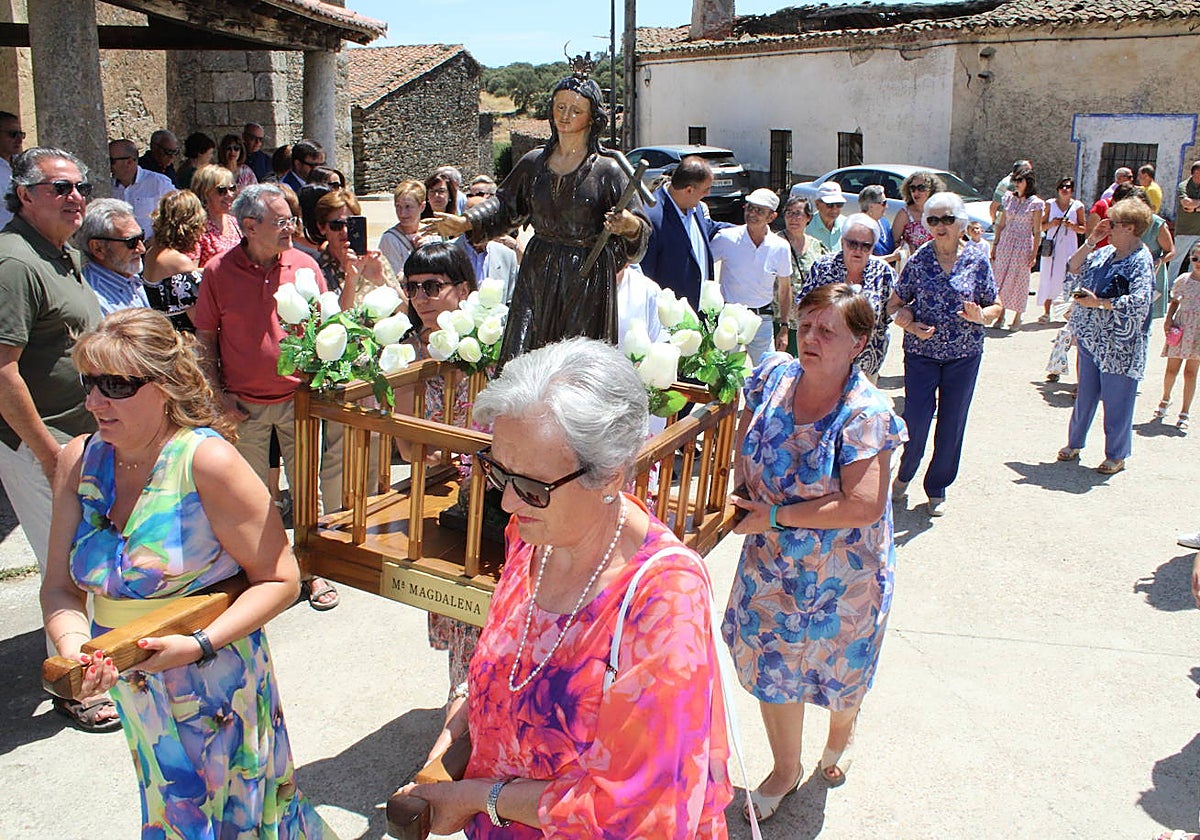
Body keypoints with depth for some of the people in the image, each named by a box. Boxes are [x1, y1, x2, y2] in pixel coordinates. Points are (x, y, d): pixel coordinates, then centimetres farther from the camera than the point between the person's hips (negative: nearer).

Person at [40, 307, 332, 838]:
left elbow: (279, 580, -17)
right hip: (132, 688, 5)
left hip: (216, 683, -5)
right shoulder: (80, 461, -3)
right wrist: (73, 647, -20)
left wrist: (200, 645, -27)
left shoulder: (207, 461, -20)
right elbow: (61, 588, -1)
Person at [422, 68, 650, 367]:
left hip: (588, 277, -4)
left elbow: (640, 227, -6)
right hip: (538, 274, 4)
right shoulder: (534, 162, 8)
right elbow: (504, 203, 21)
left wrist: (629, 226, -28)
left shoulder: (608, 169, -4)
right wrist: (465, 223, 10)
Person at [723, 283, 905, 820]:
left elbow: (864, 507, -30)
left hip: (840, 573, -4)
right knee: (770, 662, 15)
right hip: (771, 562, 4)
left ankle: (839, 740, 53)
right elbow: (747, 432, 10)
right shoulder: (774, 375, -9)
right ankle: (785, 768, 39)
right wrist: (746, 489, -7)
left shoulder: (865, 414, -25)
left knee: (839, 664, 19)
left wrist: (774, 516, -25)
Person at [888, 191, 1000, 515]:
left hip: (964, 356, 1)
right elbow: (894, 303, 4)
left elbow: (995, 306, 5)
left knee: (952, 425, 8)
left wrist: (979, 315, -16)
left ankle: (937, 488, 26)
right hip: (921, 354, -1)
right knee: (915, 421, -3)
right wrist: (908, 323, -15)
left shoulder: (977, 260, -2)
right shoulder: (918, 260, -3)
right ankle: (904, 476, 27)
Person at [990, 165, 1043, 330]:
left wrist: (1034, 254, -9)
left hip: (1023, 245, -4)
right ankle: (1000, 315, 12)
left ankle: (1017, 318, 12)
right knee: (1000, 279, 3)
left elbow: (1037, 232, -5)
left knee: (1019, 281, 1)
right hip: (1005, 243, 4)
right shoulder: (1009, 198, 9)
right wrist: (995, 244, 8)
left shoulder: (1035, 203, -5)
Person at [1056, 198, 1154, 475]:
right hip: (1091, 338, 7)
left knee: (1116, 402, 4)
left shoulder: (1140, 261, -15)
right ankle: (1075, 443, 32)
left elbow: (1139, 303, -24)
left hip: (1119, 347, -7)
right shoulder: (1106, 252, 7)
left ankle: (1116, 456, 18)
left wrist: (1098, 302, -21)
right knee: (1085, 395, 18)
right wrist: (1090, 241, 2)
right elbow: (1073, 268, 13)